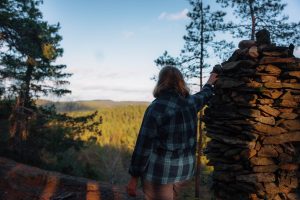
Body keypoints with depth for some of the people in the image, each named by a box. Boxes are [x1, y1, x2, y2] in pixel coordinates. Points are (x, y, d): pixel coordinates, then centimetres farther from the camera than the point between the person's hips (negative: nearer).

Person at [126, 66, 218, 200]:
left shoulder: (155, 108, -19)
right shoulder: (190, 103, -2)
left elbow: (144, 145, -18)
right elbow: (203, 96, 22)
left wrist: (134, 177, -10)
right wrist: (209, 84, 43)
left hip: (160, 171, -6)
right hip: (185, 168, 6)